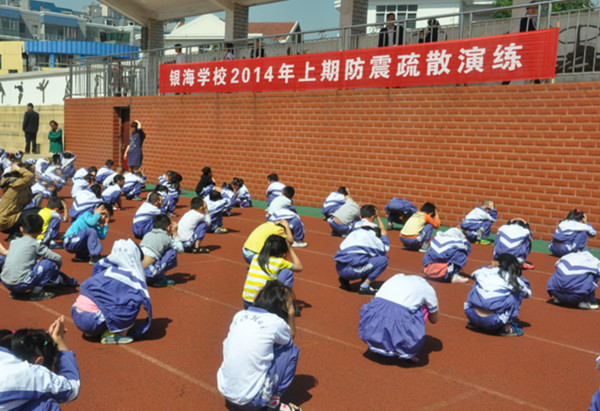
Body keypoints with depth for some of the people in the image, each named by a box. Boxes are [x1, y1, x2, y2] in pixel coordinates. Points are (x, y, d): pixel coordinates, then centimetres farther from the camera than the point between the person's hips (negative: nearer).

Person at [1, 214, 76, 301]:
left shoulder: (14, 242, 14)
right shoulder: (36, 244, -3)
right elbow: (58, 259, -3)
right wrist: (57, 267, 21)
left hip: (5, 283, 7)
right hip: (21, 284, -7)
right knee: (50, 263, 1)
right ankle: (36, 292, -2)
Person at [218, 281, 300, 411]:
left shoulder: (239, 315, 3)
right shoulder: (276, 322, -11)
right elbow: (291, 336, 13)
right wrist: (290, 311, 9)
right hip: (251, 400, -6)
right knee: (291, 350, 6)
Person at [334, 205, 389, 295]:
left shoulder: (355, 228, 21)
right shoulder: (371, 229, 1)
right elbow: (384, 250, 2)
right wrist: (384, 236, 17)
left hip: (340, 269, 8)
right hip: (352, 270, -8)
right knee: (383, 260, 1)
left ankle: (345, 279, 14)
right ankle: (365, 286, -7)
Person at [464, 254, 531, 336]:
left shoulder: (484, 272, 11)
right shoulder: (514, 280, 3)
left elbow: (474, 274, 38)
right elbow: (528, 293, 25)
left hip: (471, 315, 4)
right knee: (517, 290, 11)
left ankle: (474, 323, 27)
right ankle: (506, 327, 8)